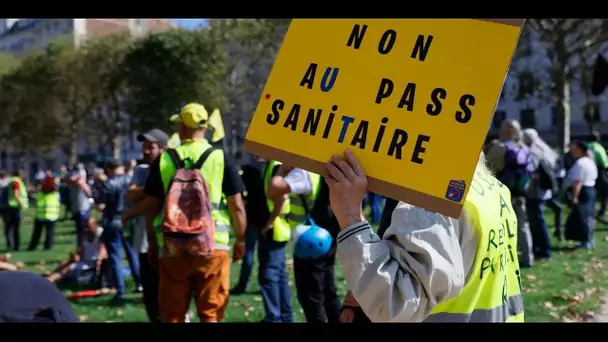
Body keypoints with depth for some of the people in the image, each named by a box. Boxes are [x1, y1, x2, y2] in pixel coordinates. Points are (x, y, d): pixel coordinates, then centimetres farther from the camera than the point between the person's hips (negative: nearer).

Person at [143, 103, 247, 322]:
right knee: (210, 313, 6)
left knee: (171, 314, 11)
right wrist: (240, 240, 11)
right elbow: (237, 206, -2)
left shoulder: (163, 160, 3)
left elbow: (151, 207, 5)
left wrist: (152, 242, 16)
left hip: (172, 247, 1)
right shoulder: (221, 159, -1)